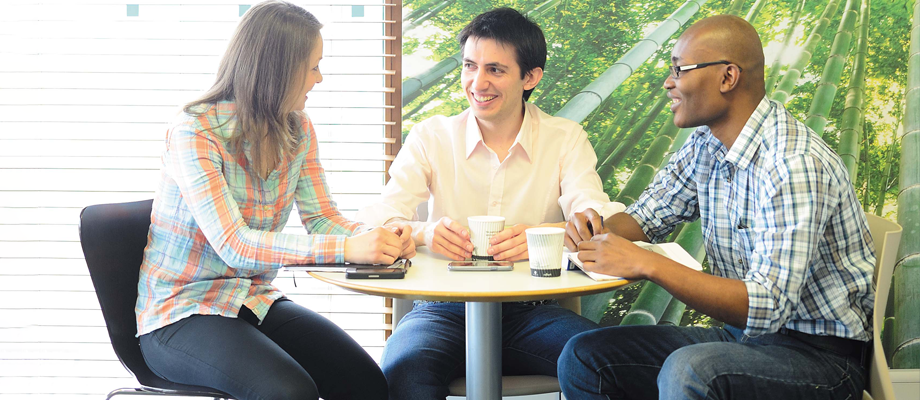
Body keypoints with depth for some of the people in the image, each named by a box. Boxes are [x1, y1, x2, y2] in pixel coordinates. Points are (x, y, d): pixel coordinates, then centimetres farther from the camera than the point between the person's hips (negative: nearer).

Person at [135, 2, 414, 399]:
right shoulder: (194, 132, -18)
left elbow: (322, 218, 3)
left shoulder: (298, 129, 4)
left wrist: (380, 237, -20)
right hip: (180, 313, -6)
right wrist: (347, 248, -38)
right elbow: (233, 244, -28)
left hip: (257, 302, 6)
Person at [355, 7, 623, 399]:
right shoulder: (430, 138, 6)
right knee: (403, 368, -33)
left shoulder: (567, 139, 6)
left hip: (532, 312, 1)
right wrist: (424, 232, -30)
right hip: (445, 309, 0)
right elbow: (375, 223, -6)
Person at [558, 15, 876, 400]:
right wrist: (599, 231, -9)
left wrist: (646, 264, -30)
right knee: (583, 357, -4)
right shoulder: (705, 145, 4)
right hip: (741, 335, 8)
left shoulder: (794, 165, -24)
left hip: (819, 354, -8)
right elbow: (645, 216, 15)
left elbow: (766, 307, -30)